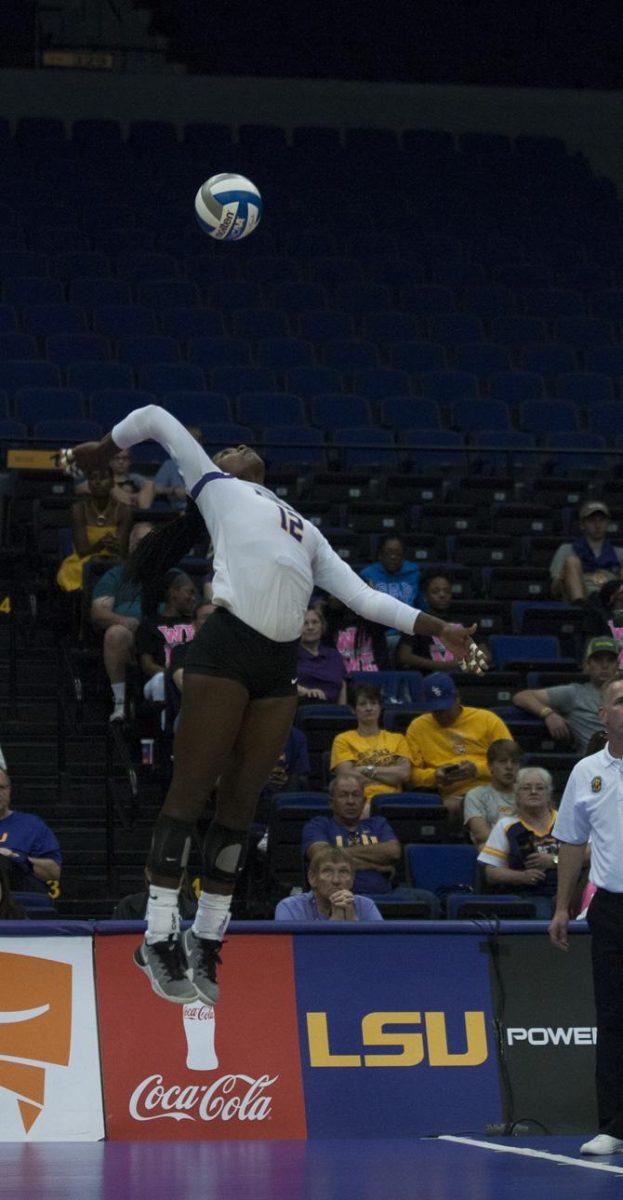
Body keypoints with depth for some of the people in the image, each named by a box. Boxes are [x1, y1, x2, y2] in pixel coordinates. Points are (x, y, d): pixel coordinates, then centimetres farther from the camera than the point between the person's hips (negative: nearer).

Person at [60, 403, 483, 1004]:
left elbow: (364, 596, 25)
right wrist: (100, 452, 28)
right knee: (191, 789, -7)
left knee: (240, 801, 4)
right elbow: (155, 418, 19)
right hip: (226, 645, -5)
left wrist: (438, 629, 19)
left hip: (280, 664, 5)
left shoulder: (307, 532, 32)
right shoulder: (215, 488, 19)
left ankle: (206, 939, 11)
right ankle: (159, 937, -6)